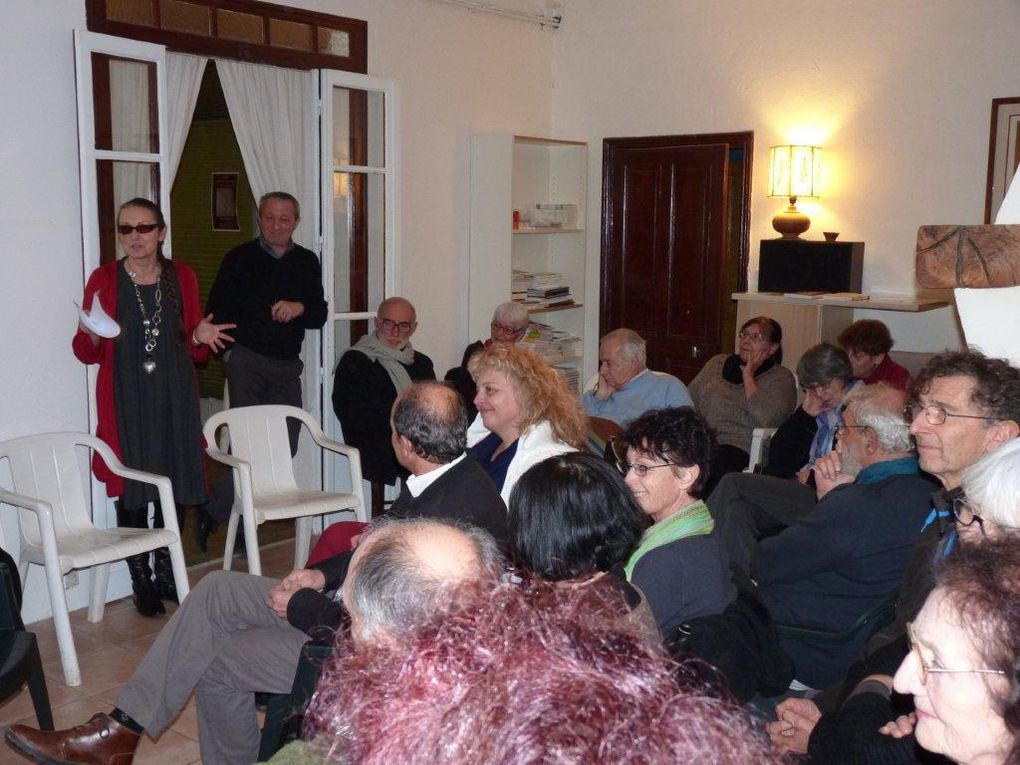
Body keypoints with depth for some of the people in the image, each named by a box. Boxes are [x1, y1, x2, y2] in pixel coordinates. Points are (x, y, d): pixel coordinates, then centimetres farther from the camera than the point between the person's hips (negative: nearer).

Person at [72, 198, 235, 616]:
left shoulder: (182, 277, 6)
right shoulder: (104, 279, -1)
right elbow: (86, 353, 2)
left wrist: (200, 338, -8)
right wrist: (91, 334, -19)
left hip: (174, 397, 2)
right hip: (126, 400, -2)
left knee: (174, 485, 6)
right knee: (131, 490, -1)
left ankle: (167, 572, 23)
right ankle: (141, 581, 13)